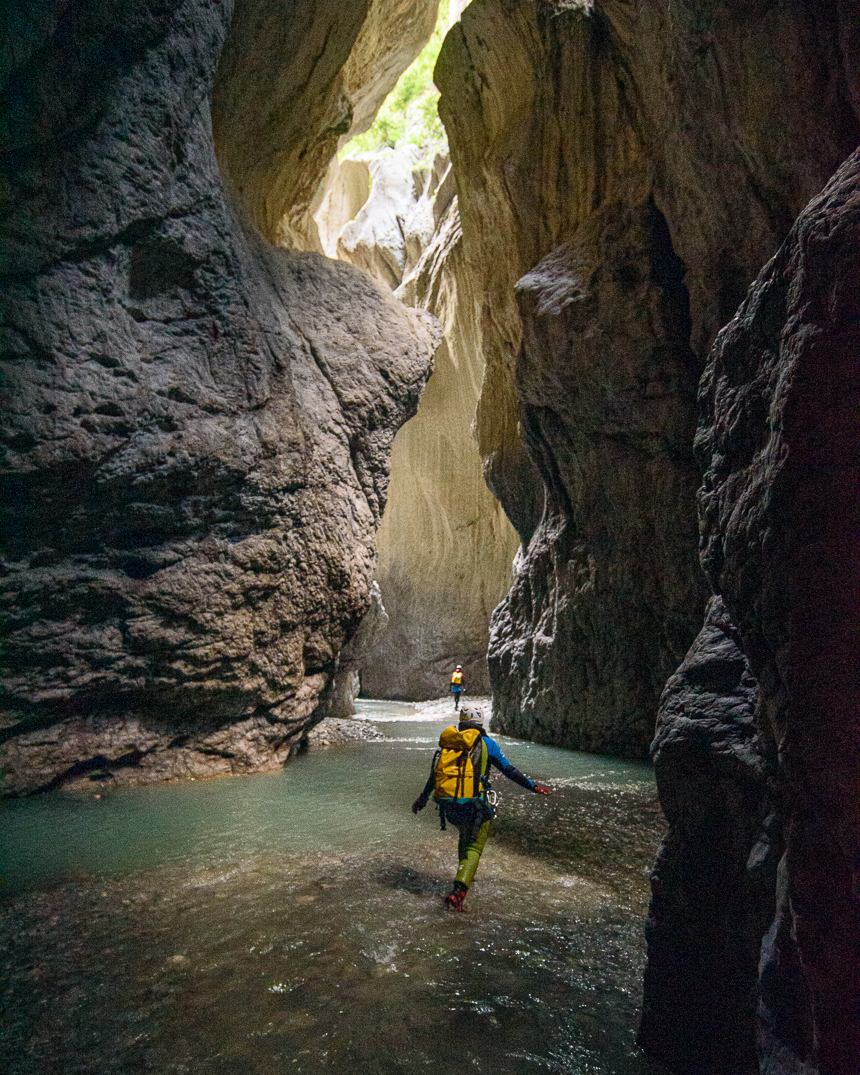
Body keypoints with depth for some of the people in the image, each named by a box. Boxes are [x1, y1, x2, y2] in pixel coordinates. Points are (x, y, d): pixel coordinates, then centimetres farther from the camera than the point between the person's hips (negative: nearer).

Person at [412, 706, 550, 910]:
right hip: (473, 804, -4)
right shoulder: (486, 743, 3)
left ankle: (465, 876, 43)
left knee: (465, 835, 31)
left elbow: (434, 774, 19)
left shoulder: (447, 742, 13)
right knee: (474, 846, 8)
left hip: (447, 804, 5)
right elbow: (509, 770, 2)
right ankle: (458, 891, -8)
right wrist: (532, 786, 10)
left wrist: (422, 798, 31)